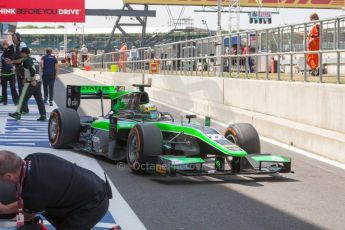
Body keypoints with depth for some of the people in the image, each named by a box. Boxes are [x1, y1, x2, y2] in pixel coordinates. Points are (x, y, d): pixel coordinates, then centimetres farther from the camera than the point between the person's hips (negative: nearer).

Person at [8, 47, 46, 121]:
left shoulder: (26, 61, -10)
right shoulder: (34, 60, 16)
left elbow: (32, 69, -24)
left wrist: (33, 80, -26)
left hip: (31, 82, -8)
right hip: (38, 81, 8)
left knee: (23, 98, 0)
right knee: (39, 99, 6)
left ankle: (18, 113, 3)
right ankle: (43, 116, 4)